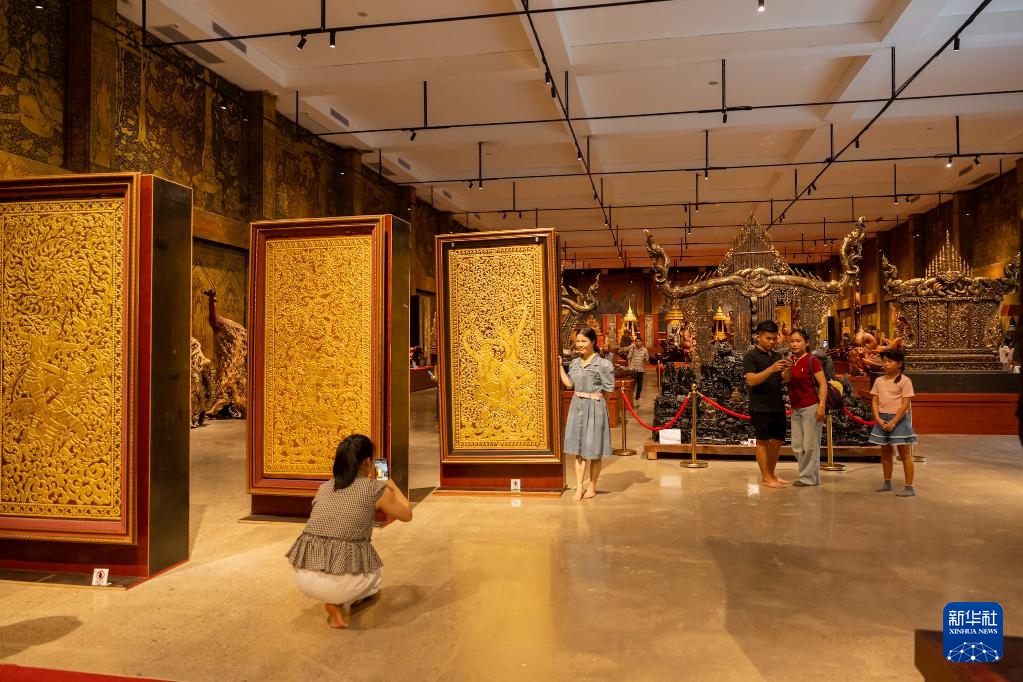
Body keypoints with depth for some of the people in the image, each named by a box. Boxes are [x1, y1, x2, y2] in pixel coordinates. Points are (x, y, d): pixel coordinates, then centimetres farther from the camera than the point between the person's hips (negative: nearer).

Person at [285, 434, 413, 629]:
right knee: (374, 571, 30)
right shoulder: (376, 489, -4)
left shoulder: (324, 488, 11)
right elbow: (407, 515, 12)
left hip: (304, 577, 5)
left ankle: (335, 599, 13)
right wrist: (394, 487, 29)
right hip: (341, 582, -5)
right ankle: (338, 603, 6)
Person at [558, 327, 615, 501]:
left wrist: (594, 395, -8)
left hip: (594, 408, -5)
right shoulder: (575, 363, 9)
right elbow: (569, 384, 4)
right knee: (578, 448, 7)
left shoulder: (602, 364, -10)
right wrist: (559, 365, 5)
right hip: (577, 407, 5)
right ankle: (579, 487, 12)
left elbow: (609, 389, -8)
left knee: (594, 451, 6)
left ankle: (592, 488, 19)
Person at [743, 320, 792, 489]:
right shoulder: (751, 356, -8)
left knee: (777, 440, 12)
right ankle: (766, 478, 8)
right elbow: (751, 380, -19)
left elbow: (784, 380, 13)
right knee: (763, 441, 1)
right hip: (760, 407, -7)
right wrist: (771, 369, -30)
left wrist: (788, 369, -8)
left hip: (778, 405, 7)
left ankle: (771, 474, 24)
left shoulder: (777, 355, 13)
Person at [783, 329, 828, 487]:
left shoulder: (812, 360, -9)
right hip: (796, 408, 7)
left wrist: (821, 406, -19)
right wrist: (788, 366, -19)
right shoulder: (791, 359, 10)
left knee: (810, 445, 0)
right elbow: (786, 379, -2)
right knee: (797, 447, 12)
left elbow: (823, 384, -13)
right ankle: (807, 474, 24)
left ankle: (809, 477, 10)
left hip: (810, 407, -7)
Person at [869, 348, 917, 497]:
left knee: (905, 454, 0)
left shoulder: (904, 381, -9)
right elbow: (874, 401, 5)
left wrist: (893, 422, -18)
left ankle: (909, 487, 4)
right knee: (886, 453, 15)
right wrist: (878, 419, -9)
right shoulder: (879, 381, 7)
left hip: (899, 419, -6)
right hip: (882, 419, 6)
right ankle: (887, 482, 27)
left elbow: (905, 404, -13)